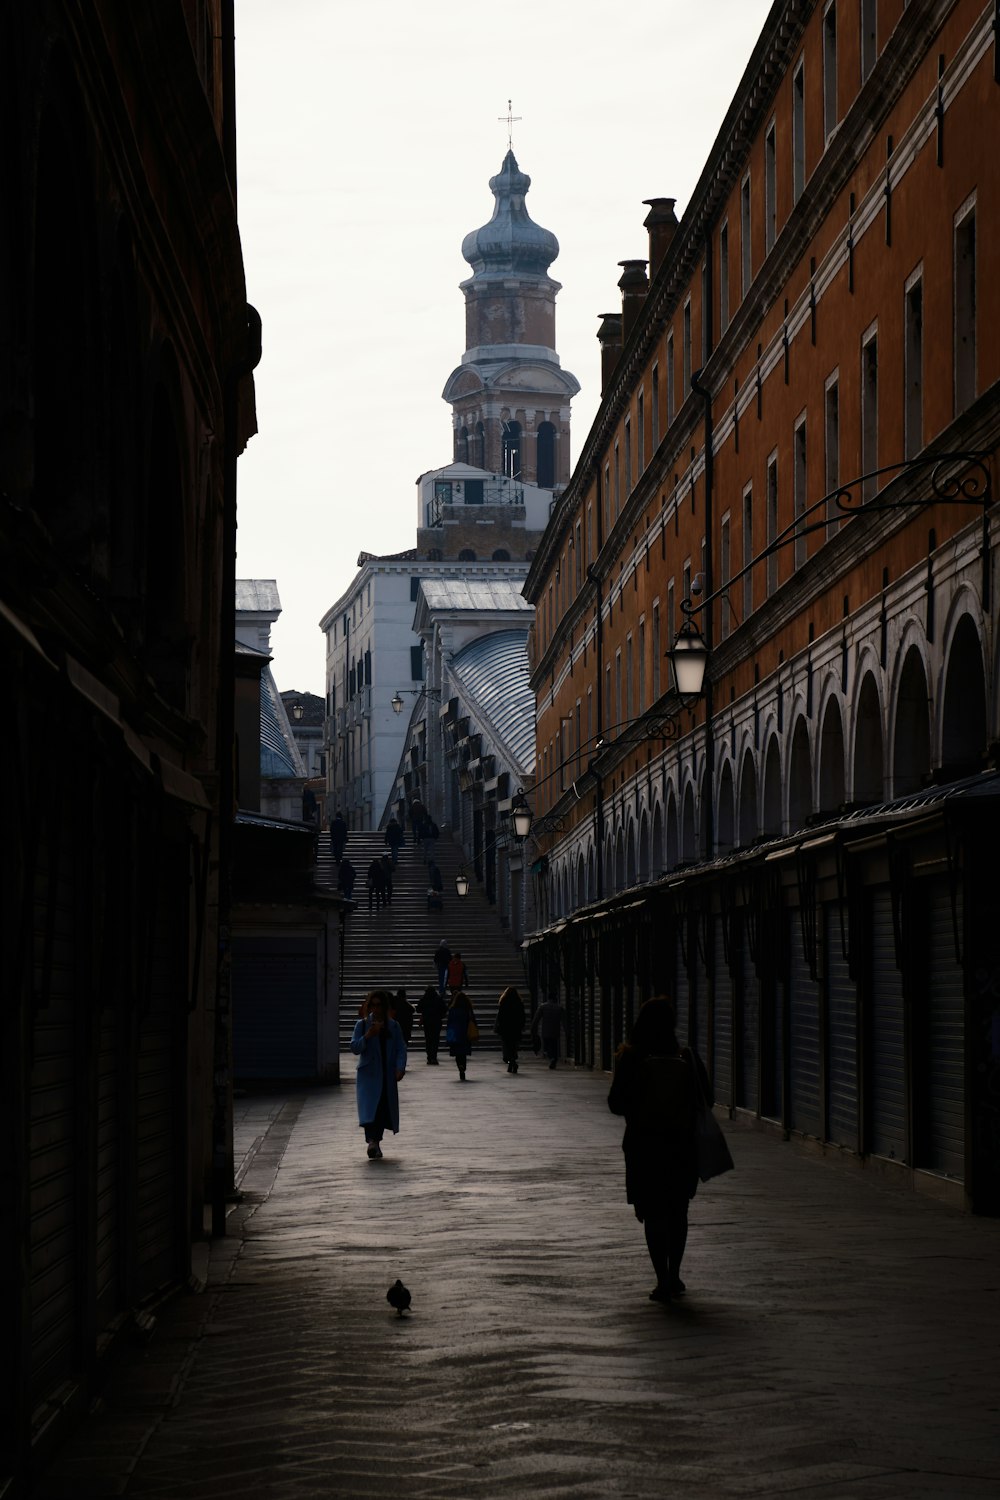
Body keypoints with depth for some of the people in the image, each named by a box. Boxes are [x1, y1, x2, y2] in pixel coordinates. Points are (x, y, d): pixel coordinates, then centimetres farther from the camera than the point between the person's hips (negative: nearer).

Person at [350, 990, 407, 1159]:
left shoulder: (393, 1026, 8)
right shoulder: (362, 1025, 3)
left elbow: (401, 1048, 4)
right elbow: (355, 1048, -3)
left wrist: (400, 1067, -10)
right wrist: (367, 1036, -19)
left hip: (388, 1075, 3)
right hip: (368, 1074, -3)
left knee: (385, 1108, 5)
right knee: (370, 1106, -18)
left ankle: (376, 1141, 21)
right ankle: (372, 1141, -30)